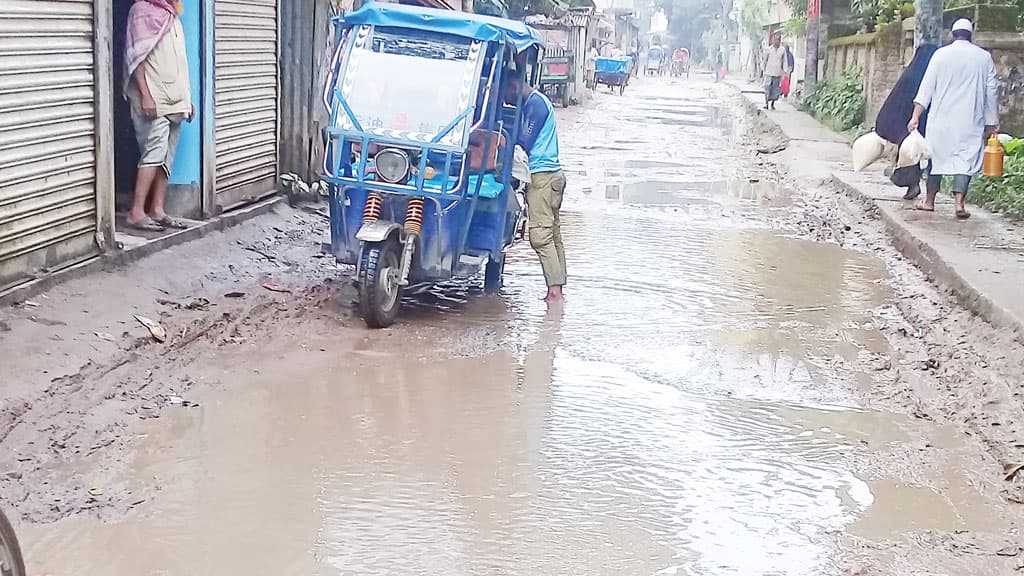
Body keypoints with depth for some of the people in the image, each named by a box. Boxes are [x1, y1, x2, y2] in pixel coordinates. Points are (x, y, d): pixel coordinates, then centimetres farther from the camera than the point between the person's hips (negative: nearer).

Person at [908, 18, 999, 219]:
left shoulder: (941, 54, 0)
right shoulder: (984, 57, 4)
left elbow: (927, 85, -2)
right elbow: (992, 90, 6)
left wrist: (916, 115, -2)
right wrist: (992, 121, 13)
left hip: (942, 117, 0)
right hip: (971, 120, 0)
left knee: (937, 157, 11)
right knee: (966, 159, 1)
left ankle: (929, 201, 19)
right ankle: (959, 203, -11)